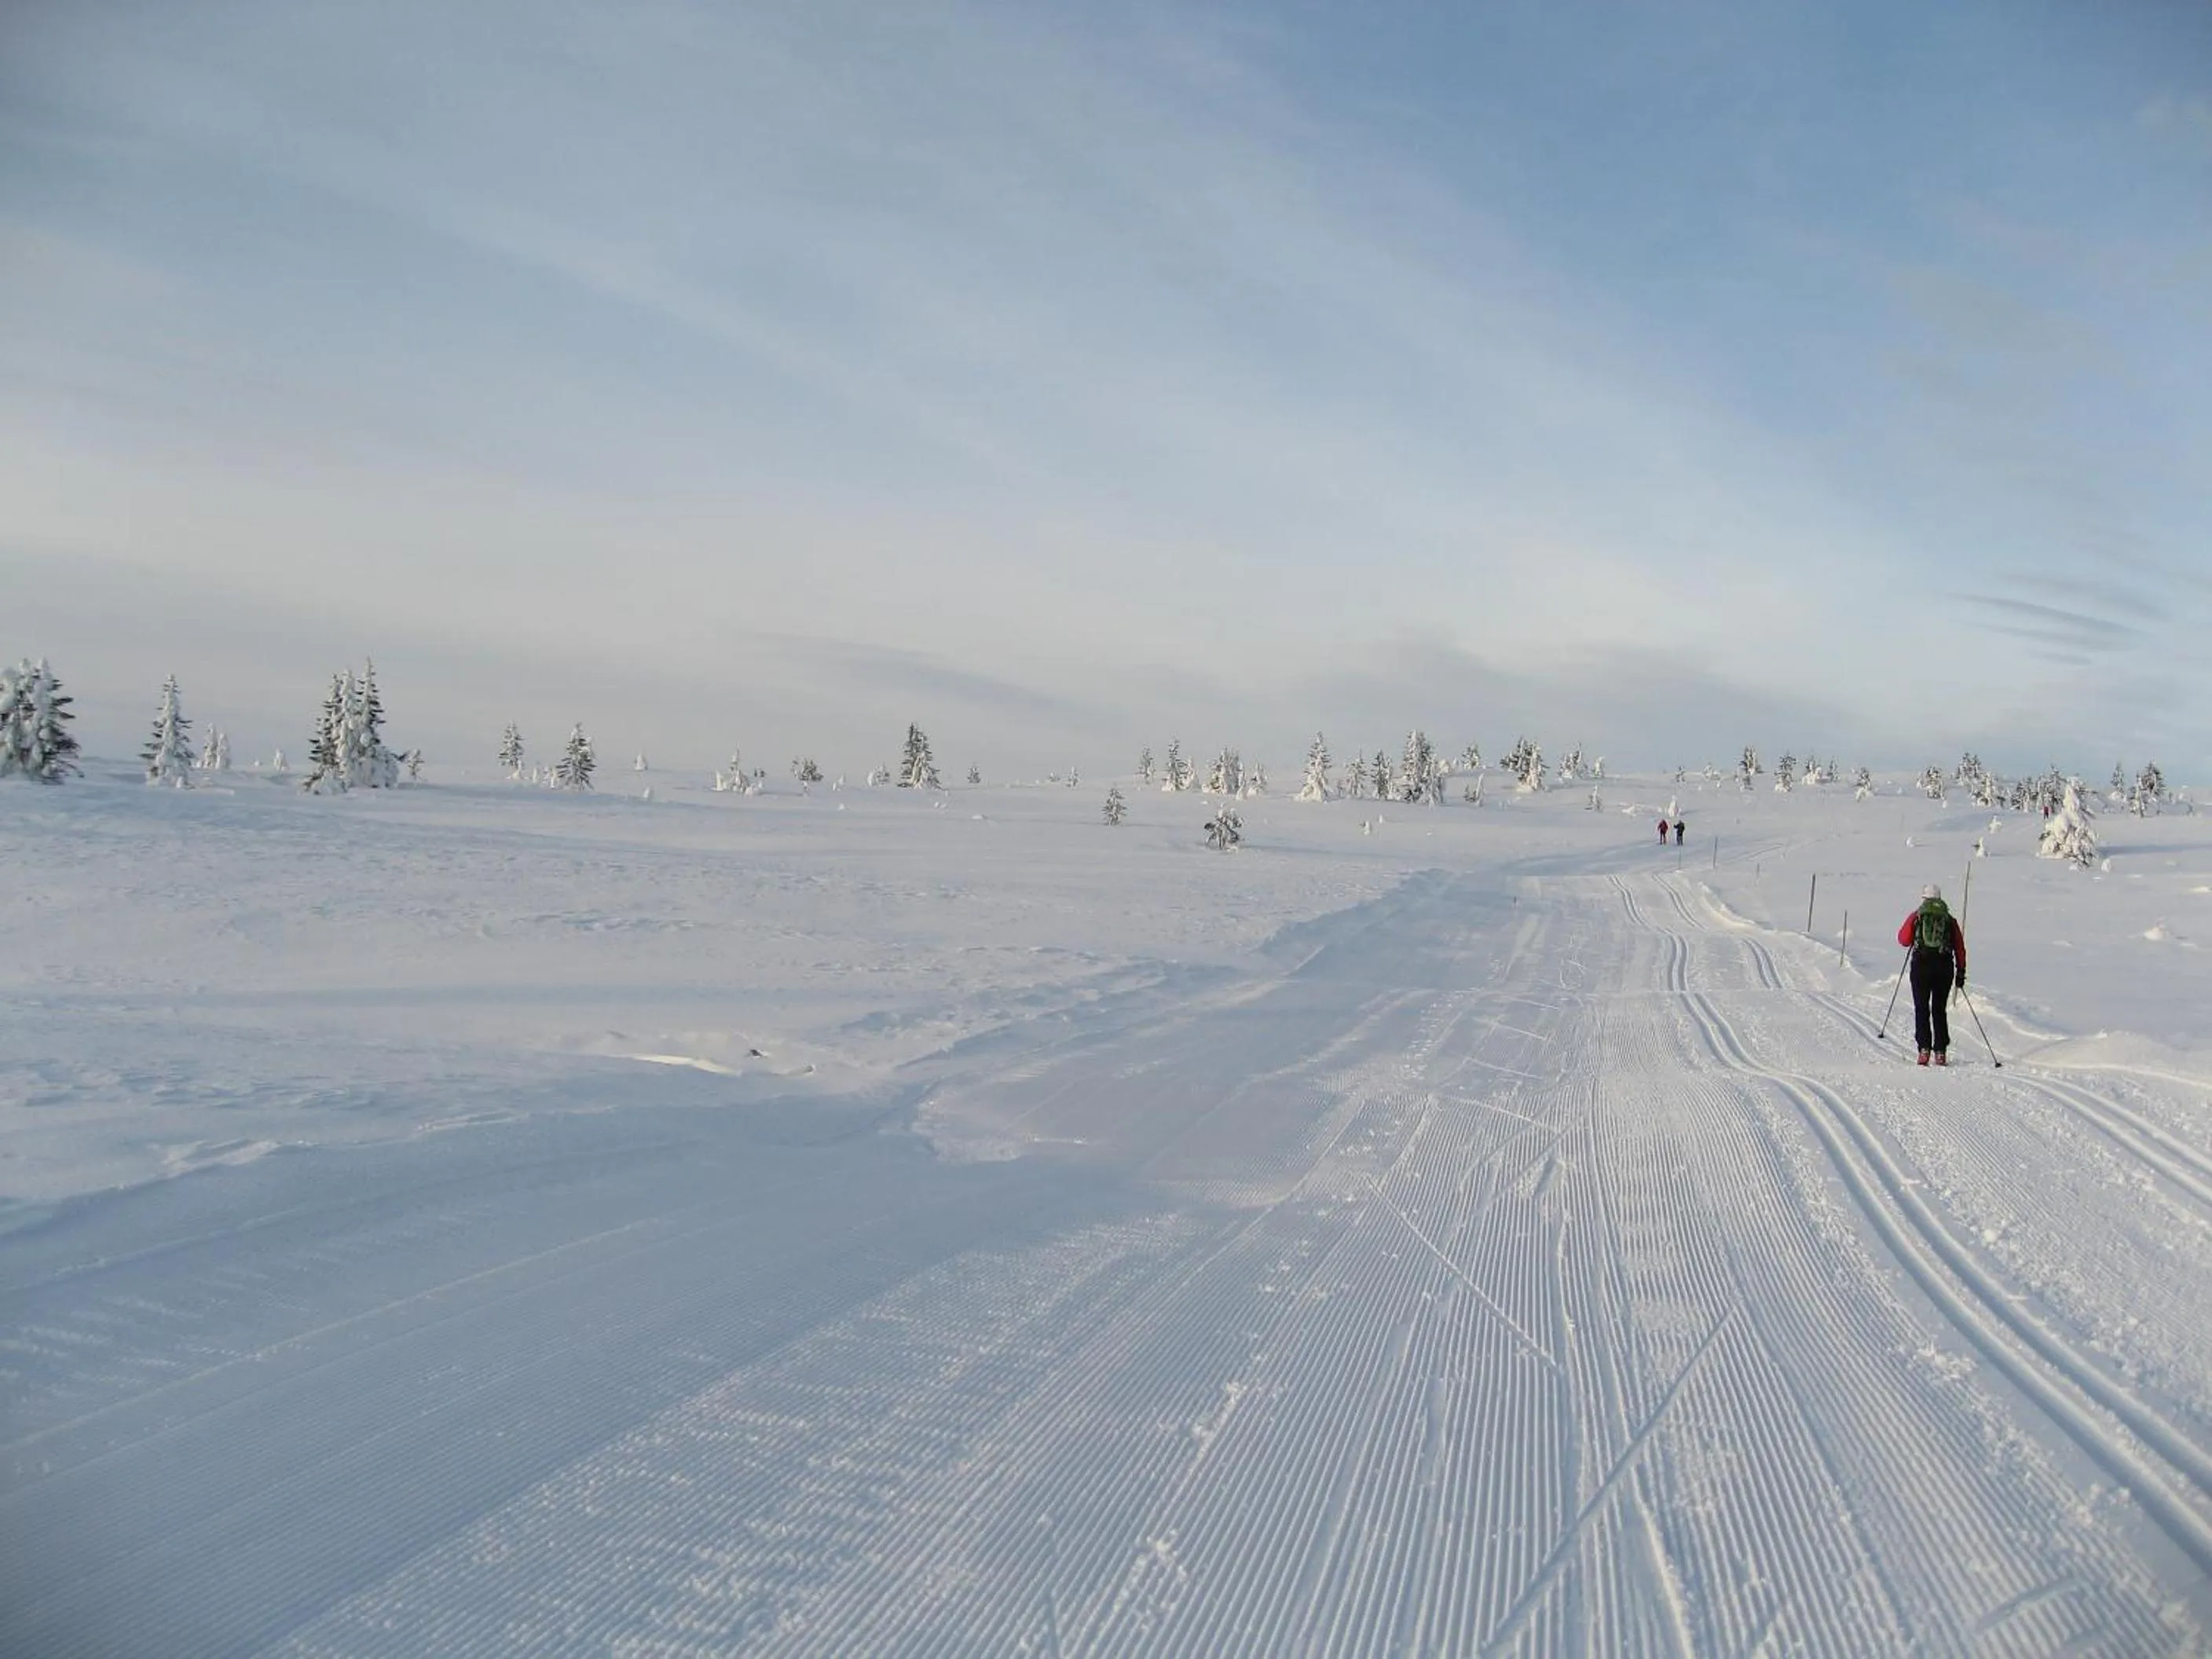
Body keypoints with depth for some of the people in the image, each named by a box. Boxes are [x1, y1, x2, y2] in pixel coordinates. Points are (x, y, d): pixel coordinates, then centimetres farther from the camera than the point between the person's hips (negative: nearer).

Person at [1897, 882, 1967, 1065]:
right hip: (1945, 967, 2)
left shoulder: (1916, 916, 5)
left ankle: (1924, 1048, -12)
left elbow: (1903, 940, 8)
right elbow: (1960, 949, 9)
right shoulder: (1950, 920, 11)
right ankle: (1940, 1052, 6)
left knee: (1921, 1008, 2)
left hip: (1921, 965, -2)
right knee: (1939, 1010, 10)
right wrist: (1961, 972, 13)